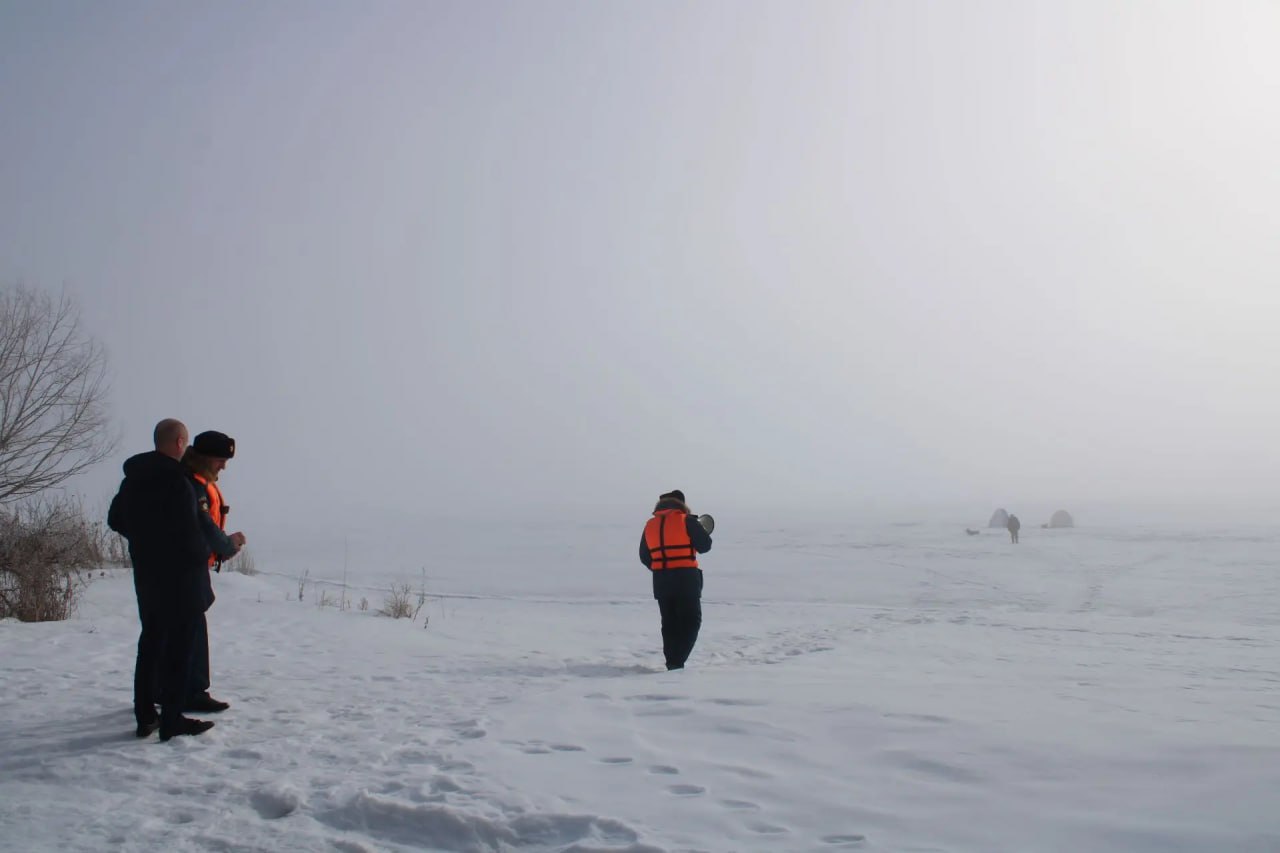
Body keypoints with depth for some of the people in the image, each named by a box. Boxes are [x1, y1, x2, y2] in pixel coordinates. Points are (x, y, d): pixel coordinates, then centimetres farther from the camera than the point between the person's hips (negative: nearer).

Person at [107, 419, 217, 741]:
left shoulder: (133, 478, 9)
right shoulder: (175, 480, -19)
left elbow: (115, 519, 18)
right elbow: (188, 532, -22)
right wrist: (200, 561, -7)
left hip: (146, 573, 8)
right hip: (179, 573, -8)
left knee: (151, 642, 16)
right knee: (178, 645, -2)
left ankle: (145, 716, 21)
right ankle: (172, 720, 1)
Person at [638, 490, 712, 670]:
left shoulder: (650, 525, 10)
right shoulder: (686, 520, -5)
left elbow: (645, 557, 15)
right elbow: (705, 545, -4)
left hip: (660, 581, 5)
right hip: (686, 579, -5)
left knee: (669, 623, 15)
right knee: (691, 621, 3)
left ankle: (672, 662, 14)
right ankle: (677, 660, -11)